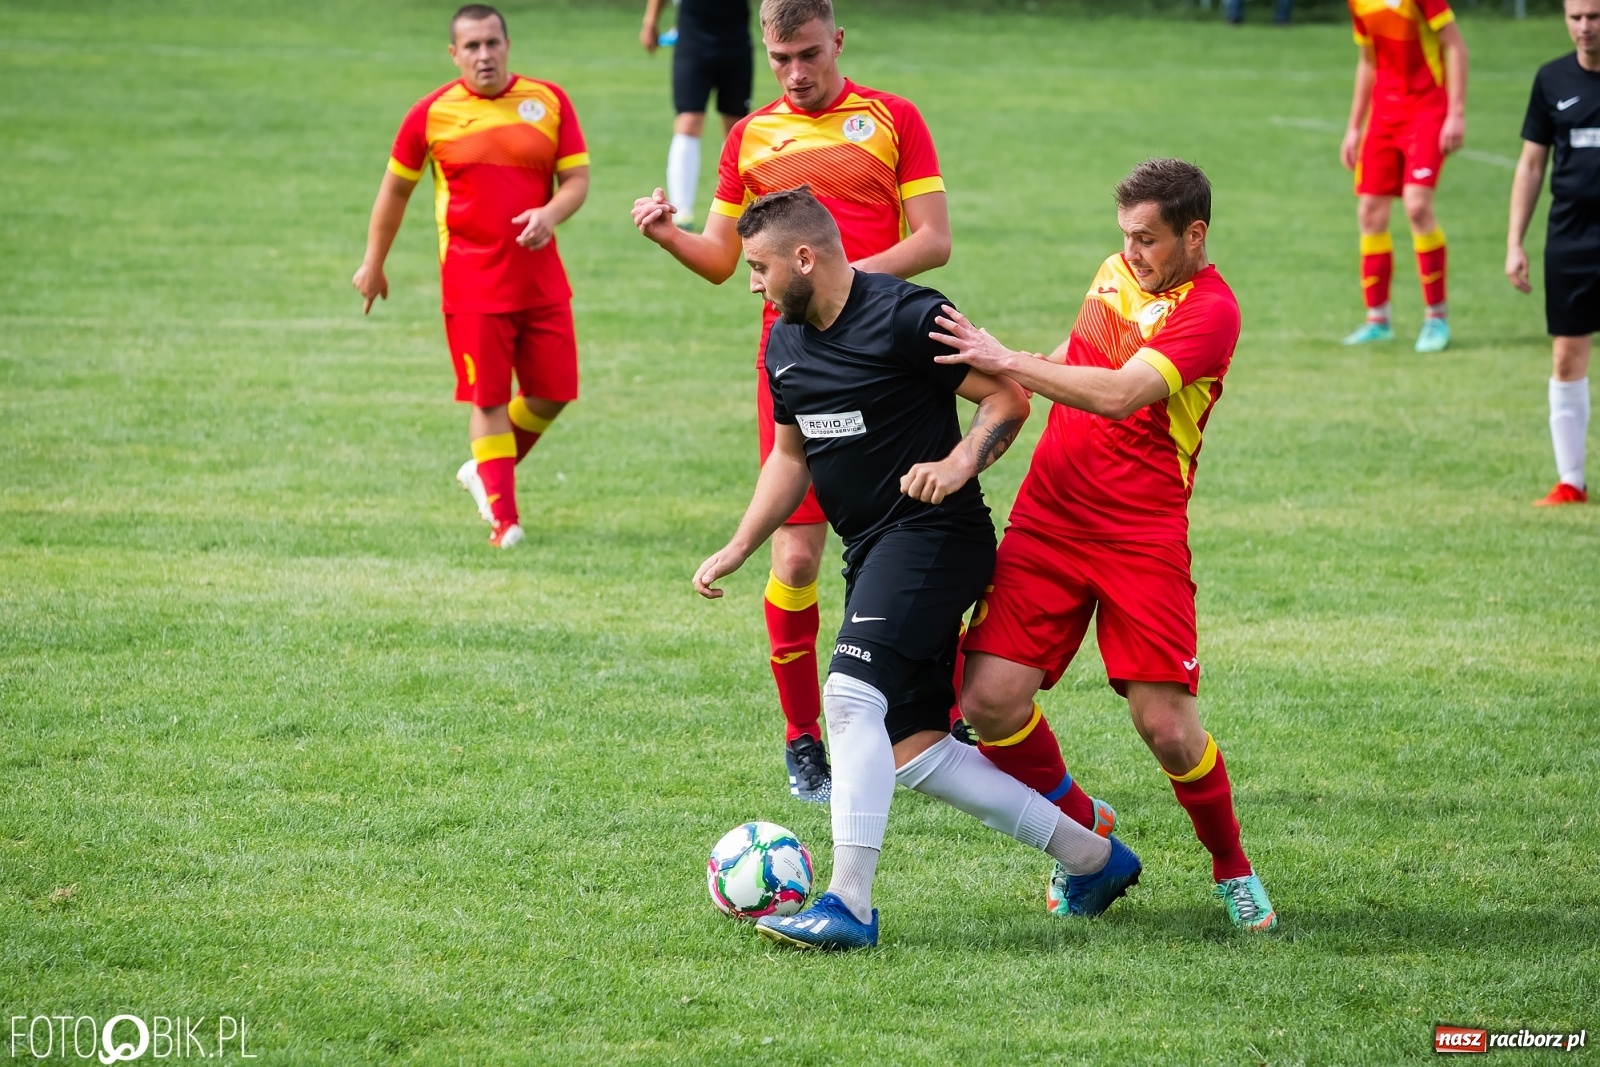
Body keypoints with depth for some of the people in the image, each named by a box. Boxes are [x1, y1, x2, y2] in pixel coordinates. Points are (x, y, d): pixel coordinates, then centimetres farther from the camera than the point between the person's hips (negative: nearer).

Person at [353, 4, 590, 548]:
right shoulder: (431, 114, -1)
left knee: (552, 393, 5)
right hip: (472, 283, -3)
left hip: (540, 276, 3)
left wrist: (551, 214, -18)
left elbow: (577, 178, 4)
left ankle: (484, 471, 29)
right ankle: (504, 518, 2)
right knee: (488, 399, -4)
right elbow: (396, 188, 10)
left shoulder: (549, 101, 2)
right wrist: (373, 263, 14)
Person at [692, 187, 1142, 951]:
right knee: (914, 753, 5)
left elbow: (1008, 399, -11)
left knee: (851, 694, -24)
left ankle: (849, 907, -24)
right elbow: (790, 457, 23)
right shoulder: (785, 344, 11)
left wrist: (962, 462, -27)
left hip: (932, 535, -9)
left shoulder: (906, 317, -14)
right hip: (871, 552, 9)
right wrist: (738, 549, 16)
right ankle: (1093, 857, 16)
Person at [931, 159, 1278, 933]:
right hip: (1049, 515, 6)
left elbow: (1122, 394, -28)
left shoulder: (1209, 311, -13)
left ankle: (1233, 869, 16)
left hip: (1143, 535, -6)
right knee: (990, 701, -9)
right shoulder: (1117, 272, 11)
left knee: (1167, 727, -11)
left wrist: (1006, 361, -28)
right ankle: (1082, 834, 17)